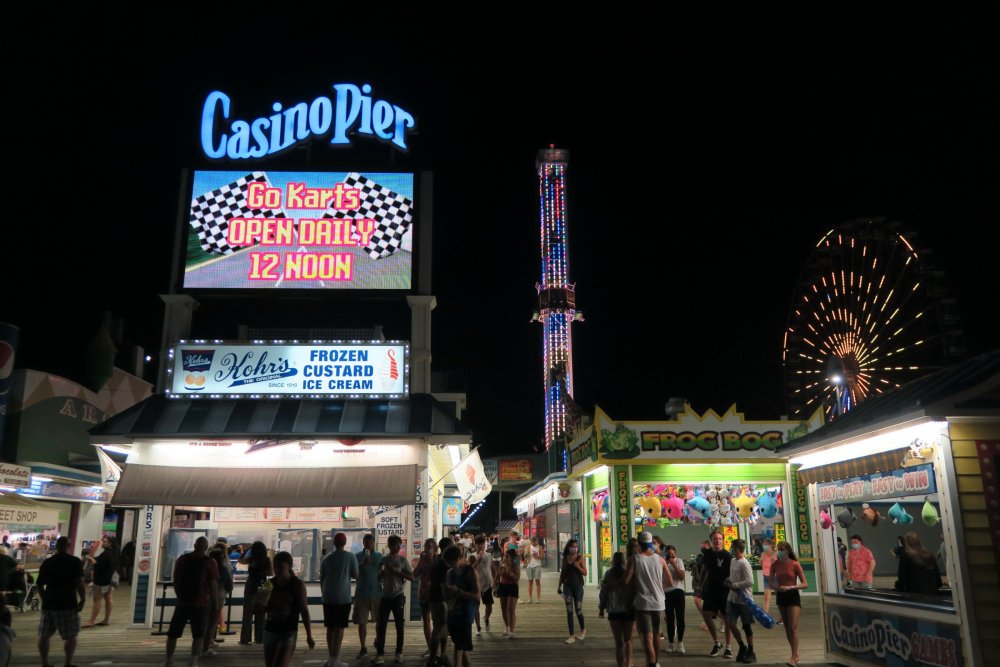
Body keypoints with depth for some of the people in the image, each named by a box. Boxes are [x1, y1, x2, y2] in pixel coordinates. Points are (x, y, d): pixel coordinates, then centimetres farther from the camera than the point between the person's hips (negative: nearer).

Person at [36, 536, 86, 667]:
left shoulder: (47, 562, 8)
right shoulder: (75, 561, -5)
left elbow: (39, 584, 15)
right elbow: (80, 582, -14)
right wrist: (83, 600, -5)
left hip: (49, 604, 4)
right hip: (68, 604, -4)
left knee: (44, 636, 14)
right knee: (71, 636, 6)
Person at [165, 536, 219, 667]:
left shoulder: (182, 559, 7)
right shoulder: (209, 562, -6)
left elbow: (175, 580, 14)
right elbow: (213, 584, -8)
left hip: (182, 602, 3)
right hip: (200, 603, -3)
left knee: (173, 633, 13)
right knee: (198, 635, 7)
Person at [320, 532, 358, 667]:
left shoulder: (327, 558, 7)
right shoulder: (350, 556, -4)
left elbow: (321, 578, 11)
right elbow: (355, 575, 1)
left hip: (328, 598, 4)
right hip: (343, 598, -4)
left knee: (330, 627, 12)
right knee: (339, 628, 0)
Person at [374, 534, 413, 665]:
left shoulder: (403, 560, -1)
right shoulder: (383, 560, 5)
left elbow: (411, 577, -3)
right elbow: (379, 576, 15)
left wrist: (398, 572, -14)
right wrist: (381, 572, -7)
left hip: (398, 596, -2)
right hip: (385, 596, 2)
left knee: (399, 625, 5)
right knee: (381, 625, 0)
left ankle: (399, 652, 14)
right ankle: (380, 653, 5)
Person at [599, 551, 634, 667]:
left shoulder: (609, 574, -4)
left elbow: (604, 592, -2)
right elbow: (636, 591, -1)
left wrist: (601, 608, 10)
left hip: (614, 611, -1)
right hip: (629, 610, 1)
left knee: (619, 641, 4)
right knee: (628, 639, 19)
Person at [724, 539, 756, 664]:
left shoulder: (744, 563, -16)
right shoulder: (732, 561, 10)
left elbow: (750, 582, -22)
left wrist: (734, 585, -17)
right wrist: (728, 581, 3)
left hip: (744, 599, -7)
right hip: (732, 598, 7)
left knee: (747, 626, 4)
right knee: (730, 623, 3)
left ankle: (751, 652, 17)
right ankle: (742, 647, 21)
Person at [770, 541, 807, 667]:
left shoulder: (795, 565, -11)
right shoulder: (775, 564, 0)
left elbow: (804, 584, -11)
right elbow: (771, 583, 6)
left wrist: (790, 587, -23)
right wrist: (777, 587, -16)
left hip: (793, 596, -4)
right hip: (781, 597, 5)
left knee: (793, 627, -11)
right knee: (787, 628, 11)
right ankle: (796, 654, 25)